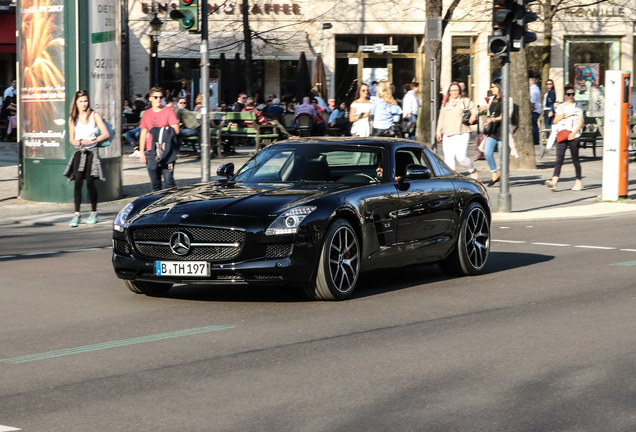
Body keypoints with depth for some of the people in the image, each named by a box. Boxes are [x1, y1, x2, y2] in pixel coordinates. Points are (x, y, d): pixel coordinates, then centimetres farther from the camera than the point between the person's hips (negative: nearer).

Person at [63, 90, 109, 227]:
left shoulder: (94, 116, 1)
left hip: (91, 152, -2)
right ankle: (77, 214, -9)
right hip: (79, 153, 2)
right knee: (78, 182, -9)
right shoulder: (73, 118, 10)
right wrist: (75, 142, -11)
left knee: (90, 182, -2)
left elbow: (106, 134, -5)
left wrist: (92, 141, -15)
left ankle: (94, 213, 12)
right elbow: (71, 138, 12)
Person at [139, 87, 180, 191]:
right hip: (151, 152, 4)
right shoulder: (146, 114, 13)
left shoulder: (168, 112, 1)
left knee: (169, 181, -9)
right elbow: (143, 133, 16)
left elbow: (176, 131, -4)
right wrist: (141, 152, 12)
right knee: (155, 183, 7)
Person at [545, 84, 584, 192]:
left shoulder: (578, 107, 7)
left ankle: (579, 181, 17)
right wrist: (560, 117, -5)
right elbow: (555, 121, 17)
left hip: (573, 136, -2)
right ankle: (554, 182, -23)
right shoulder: (561, 107, 16)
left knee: (575, 159, 3)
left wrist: (574, 133, -15)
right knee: (559, 159, -10)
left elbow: (580, 122, -1)